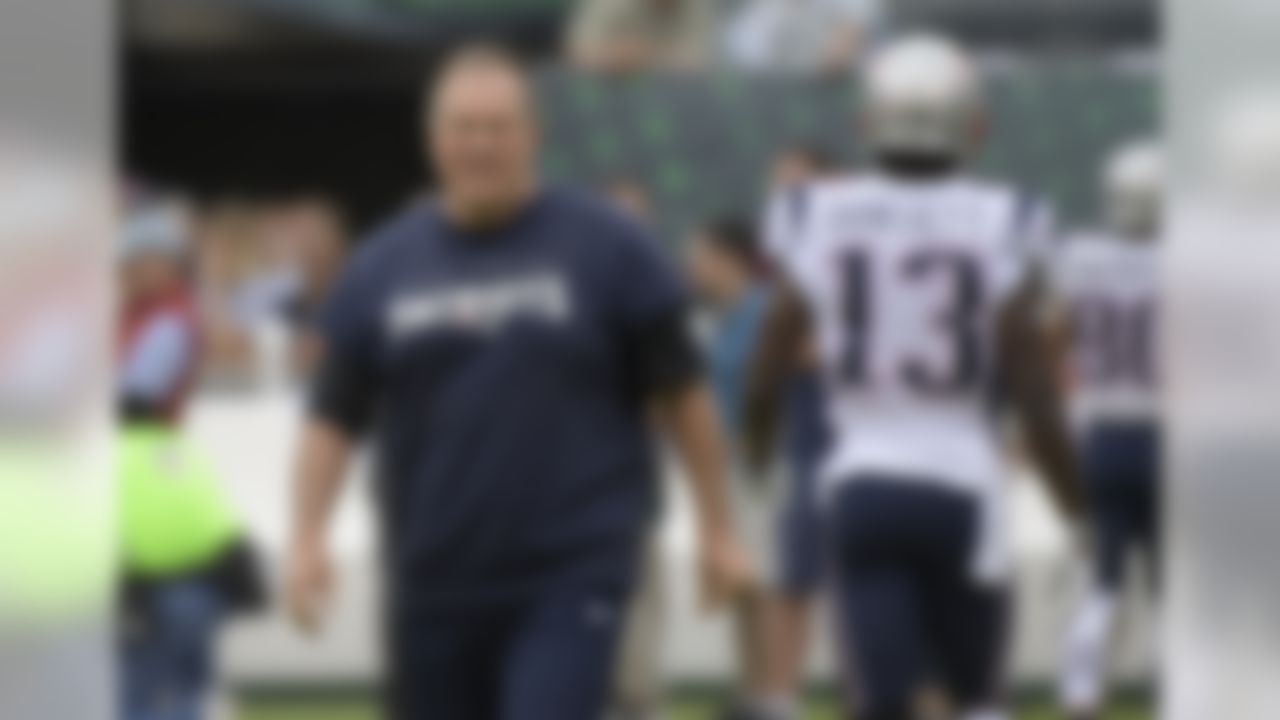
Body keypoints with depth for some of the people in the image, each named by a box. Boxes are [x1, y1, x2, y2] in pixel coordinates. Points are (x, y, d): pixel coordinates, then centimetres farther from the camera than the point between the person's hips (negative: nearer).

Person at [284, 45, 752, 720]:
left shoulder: (605, 247, 0)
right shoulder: (381, 269, 7)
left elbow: (679, 396, 4)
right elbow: (334, 418, 9)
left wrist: (717, 530, 4)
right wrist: (307, 537, -4)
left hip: (571, 581, -4)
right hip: (434, 582, 4)